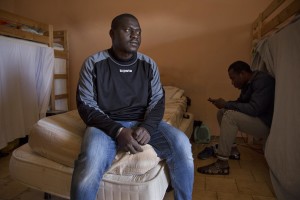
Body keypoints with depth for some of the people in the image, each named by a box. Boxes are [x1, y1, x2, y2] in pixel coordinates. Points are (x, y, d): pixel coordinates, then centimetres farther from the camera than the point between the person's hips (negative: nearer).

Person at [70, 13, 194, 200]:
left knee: (181, 144, -22)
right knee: (89, 167, -33)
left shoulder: (149, 64, 6)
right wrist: (118, 131, -21)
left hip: (143, 122, 3)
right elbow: (86, 105, -6)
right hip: (106, 124, -2)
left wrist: (147, 127, -19)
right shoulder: (93, 63, -2)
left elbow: (157, 100, 3)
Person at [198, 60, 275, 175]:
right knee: (222, 112, 7)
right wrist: (223, 104, -3)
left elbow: (254, 109, -31)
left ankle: (222, 164, -26)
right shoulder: (248, 83, 7)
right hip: (256, 118, 10)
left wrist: (226, 104, -23)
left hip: (267, 125, -9)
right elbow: (240, 103, 15)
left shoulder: (263, 81, -20)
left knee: (230, 115, -28)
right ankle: (230, 147, 13)